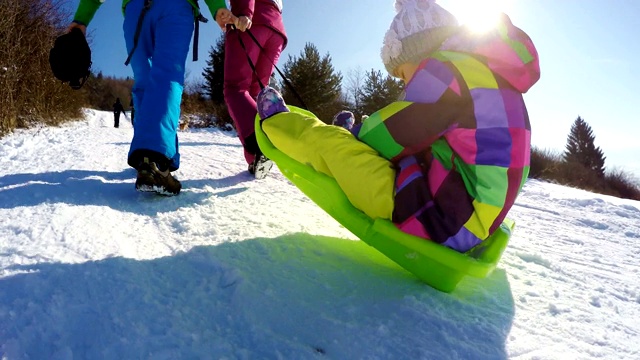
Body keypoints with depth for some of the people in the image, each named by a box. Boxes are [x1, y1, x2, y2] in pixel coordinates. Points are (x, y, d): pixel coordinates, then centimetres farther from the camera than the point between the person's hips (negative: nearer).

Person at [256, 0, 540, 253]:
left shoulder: (447, 67, -12)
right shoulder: (493, 70, 17)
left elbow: (386, 139, -11)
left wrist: (358, 135, 12)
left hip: (442, 221, -9)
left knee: (328, 142, 0)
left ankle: (277, 120, 23)